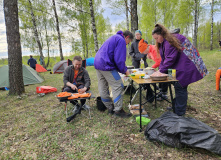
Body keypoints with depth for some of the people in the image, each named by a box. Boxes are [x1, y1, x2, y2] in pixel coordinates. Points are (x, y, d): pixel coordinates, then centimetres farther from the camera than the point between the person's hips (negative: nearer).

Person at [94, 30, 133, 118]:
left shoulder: (114, 38, 26)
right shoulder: (121, 40, -6)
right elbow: (119, 59, -15)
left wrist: (123, 69, 22)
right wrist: (125, 71, 1)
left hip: (97, 63, 11)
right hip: (106, 65, -11)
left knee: (103, 88, 12)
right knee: (118, 86, -5)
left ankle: (110, 108, 25)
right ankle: (118, 110, -1)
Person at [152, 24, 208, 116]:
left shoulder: (170, 41, -19)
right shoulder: (164, 42, 13)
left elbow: (170, 59, -25)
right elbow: (164, 58, 12)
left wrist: (161, 70, -18)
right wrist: (160, 69, 0)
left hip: (184, 69, -10)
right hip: (178, 69, 10)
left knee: (180, 88, -5)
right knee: (178, 88, 15)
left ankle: (179, 113, 5)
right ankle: (175, 108, 27)